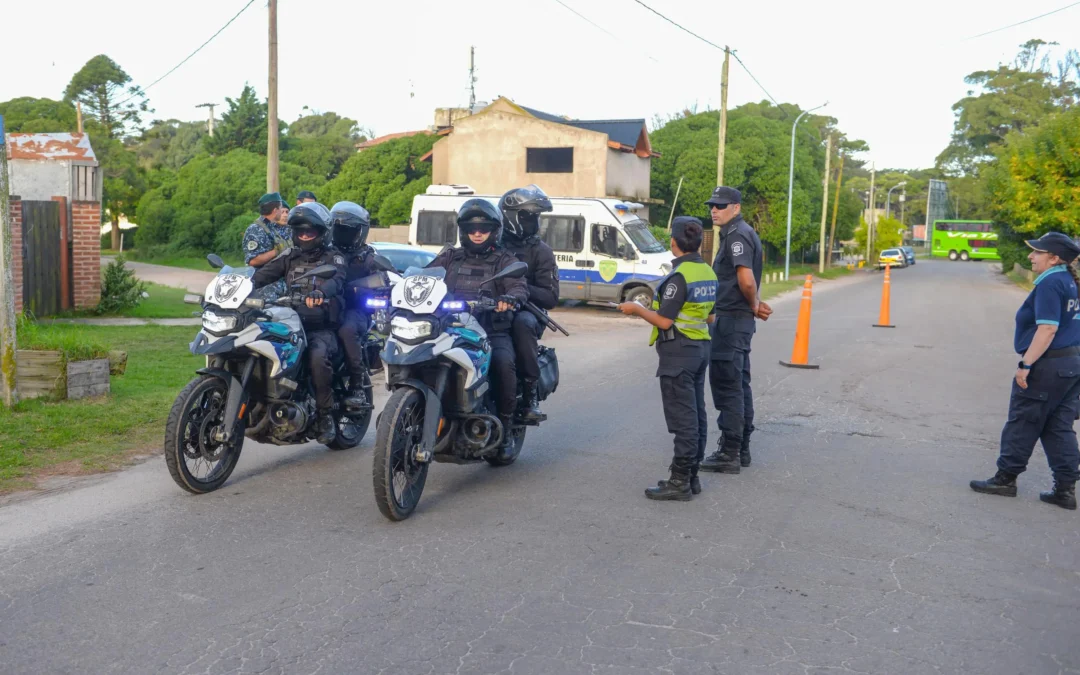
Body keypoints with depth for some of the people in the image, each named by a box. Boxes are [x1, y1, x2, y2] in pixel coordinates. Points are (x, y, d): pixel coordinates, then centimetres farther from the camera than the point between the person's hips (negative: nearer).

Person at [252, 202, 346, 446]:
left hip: (322, 328, -4)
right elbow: (264, 274, 4)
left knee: (318, 358, -34)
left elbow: (337, 281, -18)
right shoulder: (289, 256, 18)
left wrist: (321, 292, -41)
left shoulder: (334, 259, 4)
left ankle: (326, 415, -19)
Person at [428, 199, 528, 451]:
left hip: (493, 331, -2)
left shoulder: (504, 260, 10)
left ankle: (505, 422, -16)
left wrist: (510, 297, -32)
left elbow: (519, 286, -7)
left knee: (503, 362, -32)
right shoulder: (449, 257, 20)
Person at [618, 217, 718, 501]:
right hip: (701, 347, 9)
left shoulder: (679, 277, -18)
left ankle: (680, 482, -1)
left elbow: (664, 321, -19)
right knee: (696, 416, 12)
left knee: (682, 419, -6)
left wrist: (637, 309, -5)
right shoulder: (708, 273, 9)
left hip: (679, 351, -9)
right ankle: (691, 477, 20)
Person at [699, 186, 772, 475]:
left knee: (727, 385, -6)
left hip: (731, 319, -11)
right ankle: (741, 449, 24)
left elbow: (746, 279, -26)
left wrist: (754, 305, -10)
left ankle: (729, 454, -1)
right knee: (739, 384, 15)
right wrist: (756, 305, 11)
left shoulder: (737, 235, -15)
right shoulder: (739, 233, 17)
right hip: (738, 319, 11)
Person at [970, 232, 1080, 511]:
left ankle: (1005, 478, 13)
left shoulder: (1050, 284, -16)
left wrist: (1025, 364, -21)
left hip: (1048, 365, -9)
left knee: (1022, 424, 3)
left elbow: (1047, 329, -23)